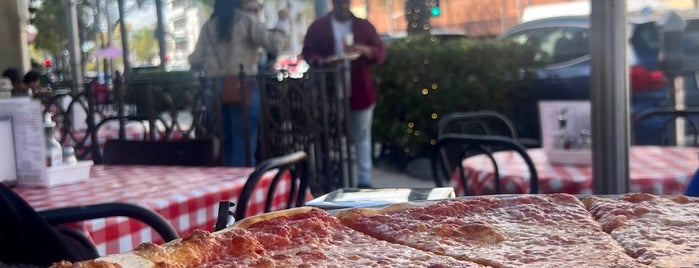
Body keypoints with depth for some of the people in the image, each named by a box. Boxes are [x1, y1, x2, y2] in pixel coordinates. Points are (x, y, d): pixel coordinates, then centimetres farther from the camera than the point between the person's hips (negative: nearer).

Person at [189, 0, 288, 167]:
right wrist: (281, 22, 8)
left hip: (216, 88, 5)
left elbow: (196, 61, 8)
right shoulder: (246, 20, -3)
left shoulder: (209, 26, 9)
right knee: (244, 142, -1)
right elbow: (275, 44, -8)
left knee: (226, 141, 13)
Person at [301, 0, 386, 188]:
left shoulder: (364, 26, 10)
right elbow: (307, 53, 5)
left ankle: (364, 181, 5)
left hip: (360, 91, 1)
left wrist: (363, 50, -16)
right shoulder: (318, 27, 8)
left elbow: (381, 53, 5)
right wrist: (322, 61, -17)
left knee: (361, 136, 3)